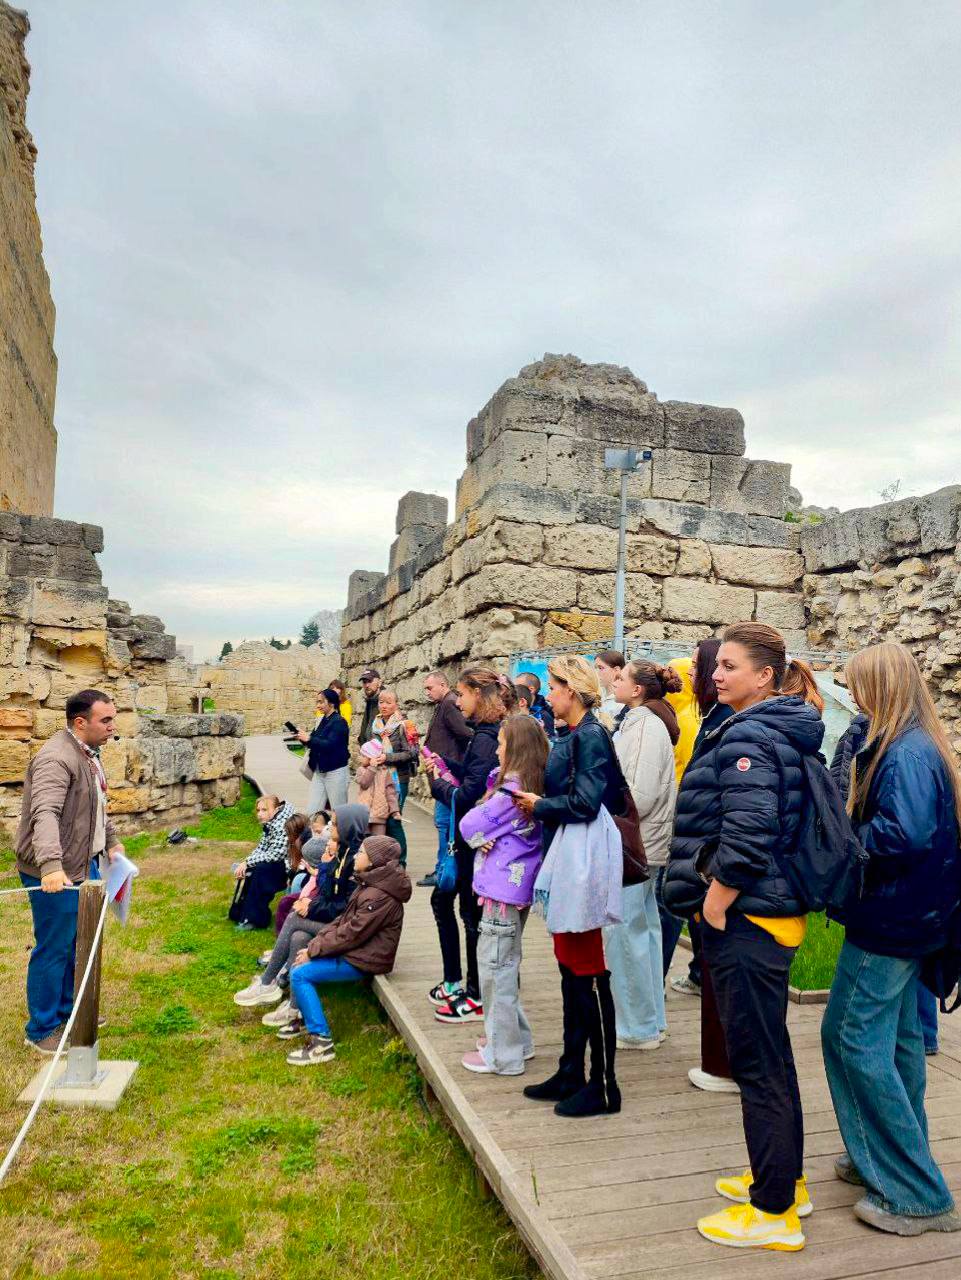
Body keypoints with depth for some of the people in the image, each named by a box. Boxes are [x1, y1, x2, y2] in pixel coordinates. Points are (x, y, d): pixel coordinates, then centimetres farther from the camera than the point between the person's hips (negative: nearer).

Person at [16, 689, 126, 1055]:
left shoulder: (89, 754, 10)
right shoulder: (56, 758, -23)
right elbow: (44, 814, -36)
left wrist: (111, 841, 26)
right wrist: (51, 866, -47)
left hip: (85, 866, 10)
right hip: (55, 874, -10)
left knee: (80, 944, 20)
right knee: (54, 949, 3)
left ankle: (68, 1011, 38)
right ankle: (41, 1030, 19)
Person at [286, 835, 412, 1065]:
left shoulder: (379, 897, -24)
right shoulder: (369, 884, 8)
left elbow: (352, 934, -23)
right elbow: (344, 920, 10)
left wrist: (313, 950, -14)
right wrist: (315, 943, -1)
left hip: (363, 960, -10)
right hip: (355, 950, 10)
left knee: (300, 974, -15)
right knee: (300, 963, 10)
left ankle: (322, 1042, -12)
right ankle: (304, 1018, 23)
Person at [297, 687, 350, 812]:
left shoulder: (339, 722, -12)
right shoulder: (322, 720, 11)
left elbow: (330, 745, -23)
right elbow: (317, 744, 13)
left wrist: (309, 739, -21)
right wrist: (304, 739, -5)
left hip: (336, 772, -8)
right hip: (319, 771, 8)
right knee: (311, 811, 5)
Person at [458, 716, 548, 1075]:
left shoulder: (511, 790, -21)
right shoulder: (537, 786, 6)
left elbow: (470, 824, -16)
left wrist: (479, 837, 2)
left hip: (503, 887, -9)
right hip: (519, 885, 9)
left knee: (495, 964, 1)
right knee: (505, 961, 21)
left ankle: (502, 1055, 11)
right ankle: (513, 1036, 33)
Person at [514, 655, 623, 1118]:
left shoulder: (590, 737, -16)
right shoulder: (568, 737, 12)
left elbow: (584, 802, -24)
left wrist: (539, 806, -12)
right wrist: (535, 801, 1)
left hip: (584, 868, -10)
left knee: (589, 974, 1)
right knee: (570, 970, 16)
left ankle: (603, 1087, 14)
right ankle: (571, 1074, 29)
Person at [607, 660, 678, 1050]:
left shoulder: (647, 728, -16)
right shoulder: (634, 724, 13)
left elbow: (641, 797, -21)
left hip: (635, 847, -10)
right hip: (634, 845, 10)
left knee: (622, 933, -2)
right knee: (643, 930, 16)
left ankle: (637, 1028, 11)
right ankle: (651, 1021, 28)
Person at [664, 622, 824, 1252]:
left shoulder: (747, 735, -19)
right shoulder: (790, 731, 11)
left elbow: (747, 833, -28)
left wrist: (713, 907, -17)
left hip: (744, 918, -10)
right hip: (776, 913, 10)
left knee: (757, 1063, 3)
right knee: (772, 1054, 21)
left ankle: (775, 1213, 17)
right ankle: (786, 1180, 37)